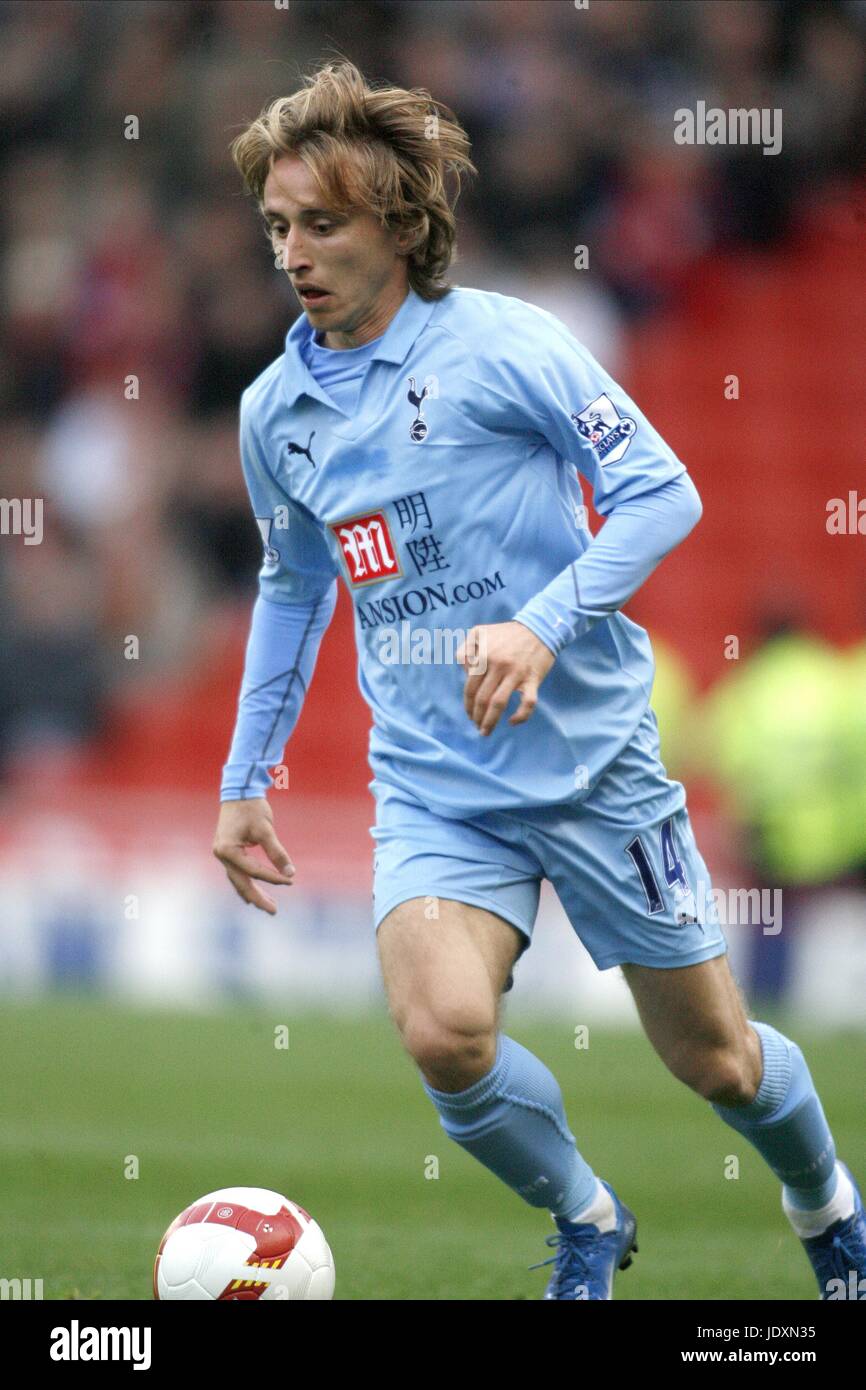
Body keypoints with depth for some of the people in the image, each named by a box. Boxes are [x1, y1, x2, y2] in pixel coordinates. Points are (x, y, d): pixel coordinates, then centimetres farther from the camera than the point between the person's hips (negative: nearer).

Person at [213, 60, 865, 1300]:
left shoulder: (502, 345, -11)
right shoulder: (276, 409, 5)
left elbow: (663, 493, -13)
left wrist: (546, 624, -27)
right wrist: (246, 776, 20)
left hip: (592, 756, -3)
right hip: (435, 786, 3)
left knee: (715, 1059, 7)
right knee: (443, 1033, -23)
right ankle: (586, 1224, 5)